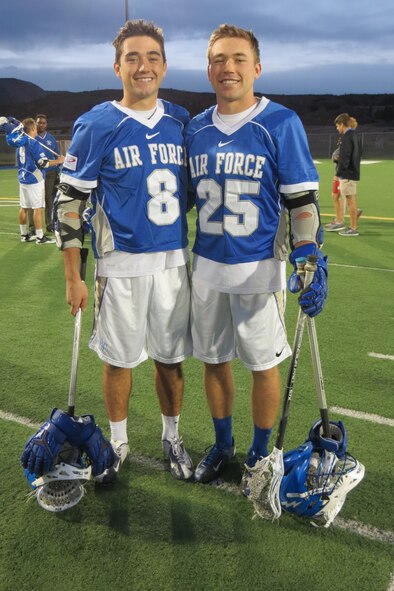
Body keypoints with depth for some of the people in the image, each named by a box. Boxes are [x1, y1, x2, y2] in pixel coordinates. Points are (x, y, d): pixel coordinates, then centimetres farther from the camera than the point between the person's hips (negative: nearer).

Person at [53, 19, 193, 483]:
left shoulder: (183, 123, 6)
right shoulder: (95, 126, -5)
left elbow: (199, 190, 16)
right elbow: (69, 201, -4)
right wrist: (72, 278, -6)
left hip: (174, 261, 3)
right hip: (121, 264, -3)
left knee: (171, 357, 12)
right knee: (119, 359, 8)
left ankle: (171, 436, 33)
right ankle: (117, 442, 31)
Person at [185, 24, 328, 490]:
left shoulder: (280, 123, -7)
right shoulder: (194, 129, 7)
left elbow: (303, 201, -8)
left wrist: (312, 264, -15)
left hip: (258, 269, -4)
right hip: (206, 267, 5)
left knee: (263, 365, 7)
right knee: (213, 360, 14)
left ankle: (260, 454, 28)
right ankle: (222, 445, 35)